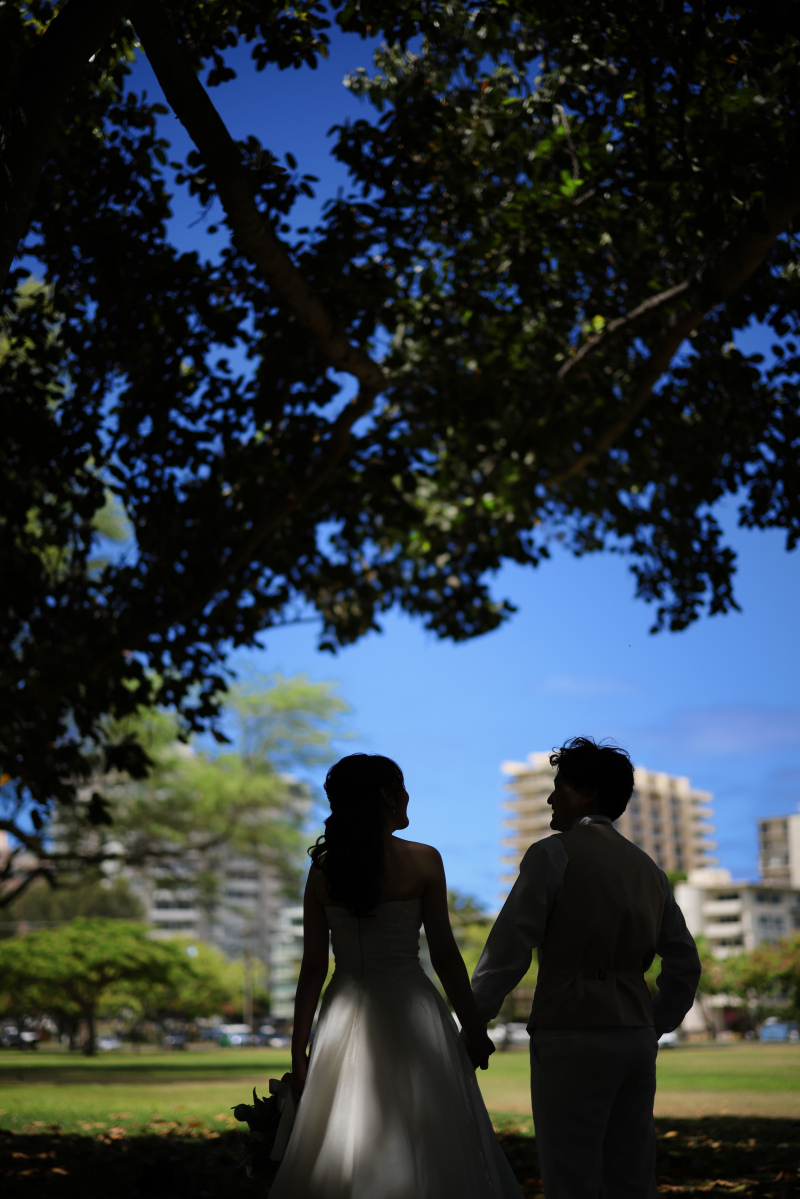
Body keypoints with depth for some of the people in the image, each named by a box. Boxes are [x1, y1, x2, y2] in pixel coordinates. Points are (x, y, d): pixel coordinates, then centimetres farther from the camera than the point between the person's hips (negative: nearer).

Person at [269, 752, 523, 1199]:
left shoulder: (323, 868, 1)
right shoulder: (423, 860, -7)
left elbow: (313, 968, 0)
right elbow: (444, 955, -6)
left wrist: (299, 1052, 4)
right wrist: (474, 1028, 3)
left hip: (345, 1016, 3)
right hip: (409, 1010, -3)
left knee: (341, 1158, 10)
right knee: (423, 1150, 5)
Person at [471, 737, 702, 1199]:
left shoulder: (553, 854, -6)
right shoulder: (646, 866, 15)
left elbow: (509, 949, -10)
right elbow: (685, 965, 18)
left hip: (572, 1039, -7)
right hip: (636, 1041, 7)